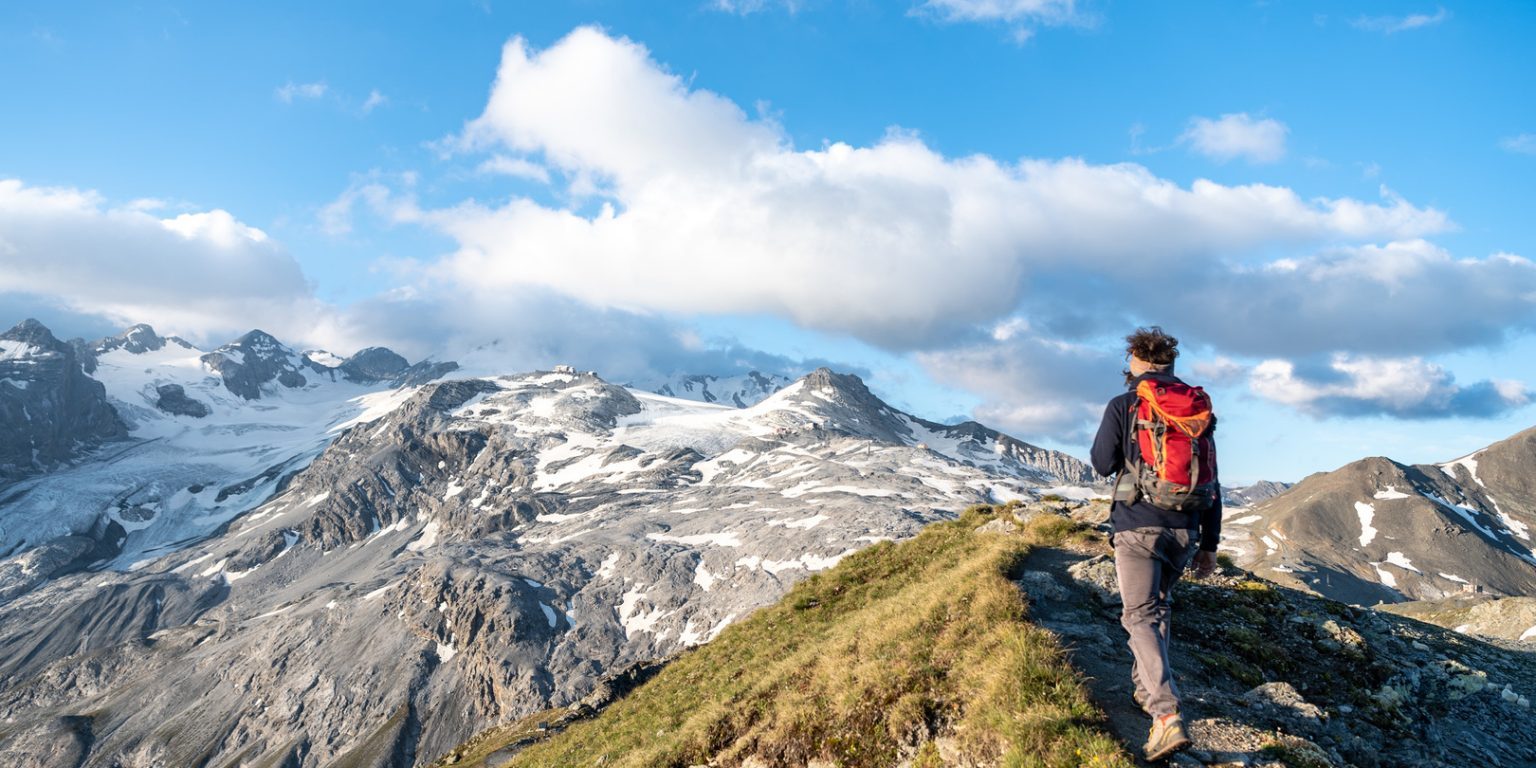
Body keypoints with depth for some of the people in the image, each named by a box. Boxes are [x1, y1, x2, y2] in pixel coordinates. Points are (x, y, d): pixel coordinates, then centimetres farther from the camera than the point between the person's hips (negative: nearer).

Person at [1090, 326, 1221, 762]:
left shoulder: (1124, 406, -6)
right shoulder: (1200, 409, 8)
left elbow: (1102, 464, 2)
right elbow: (1212, 482, 9)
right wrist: (1209, 544, 15)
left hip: (1137, 526, -5)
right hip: (1184, 530, 5)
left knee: (1141, 616, -4)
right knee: (1157, 605, 23)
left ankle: (1167, 715, -18)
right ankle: (1145, 687, 33)